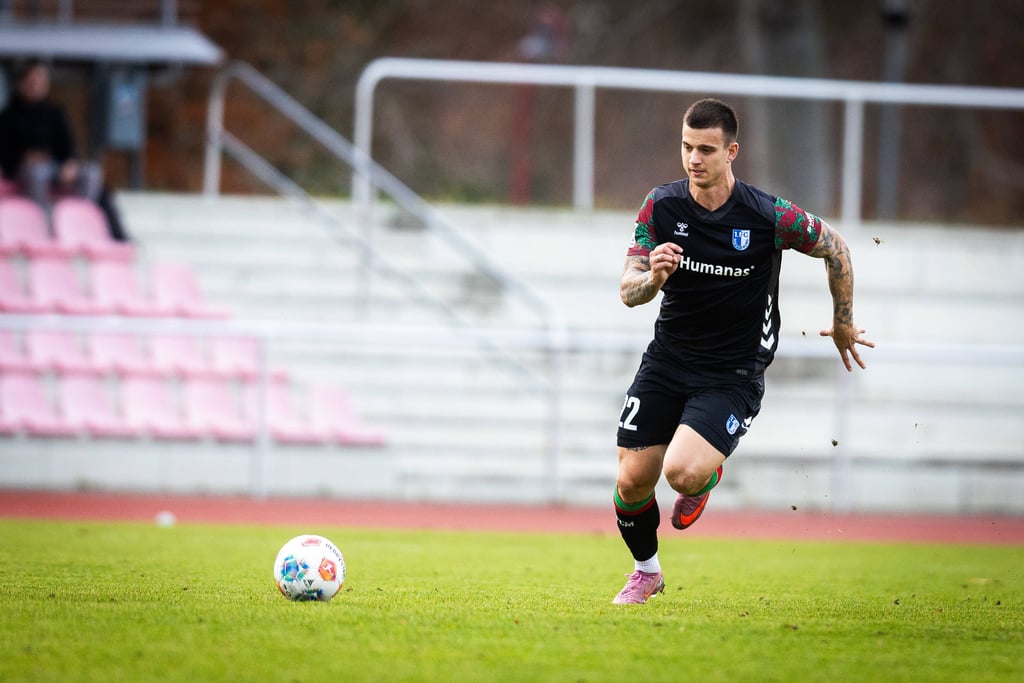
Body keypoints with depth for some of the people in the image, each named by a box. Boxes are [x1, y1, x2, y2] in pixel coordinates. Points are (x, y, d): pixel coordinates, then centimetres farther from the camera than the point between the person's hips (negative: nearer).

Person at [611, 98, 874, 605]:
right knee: (632, 482, 0)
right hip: (667, 359, 4)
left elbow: (835, 248, 2)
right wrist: (652, 277, -30)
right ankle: (646, 571, 30)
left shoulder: (769, 216, -16)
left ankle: (704, 481, 15)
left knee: (684, 472, -25)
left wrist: (844, 325, 14)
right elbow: (628, 291, -6)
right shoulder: (660, 206, -7)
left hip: (733, 374, -3)